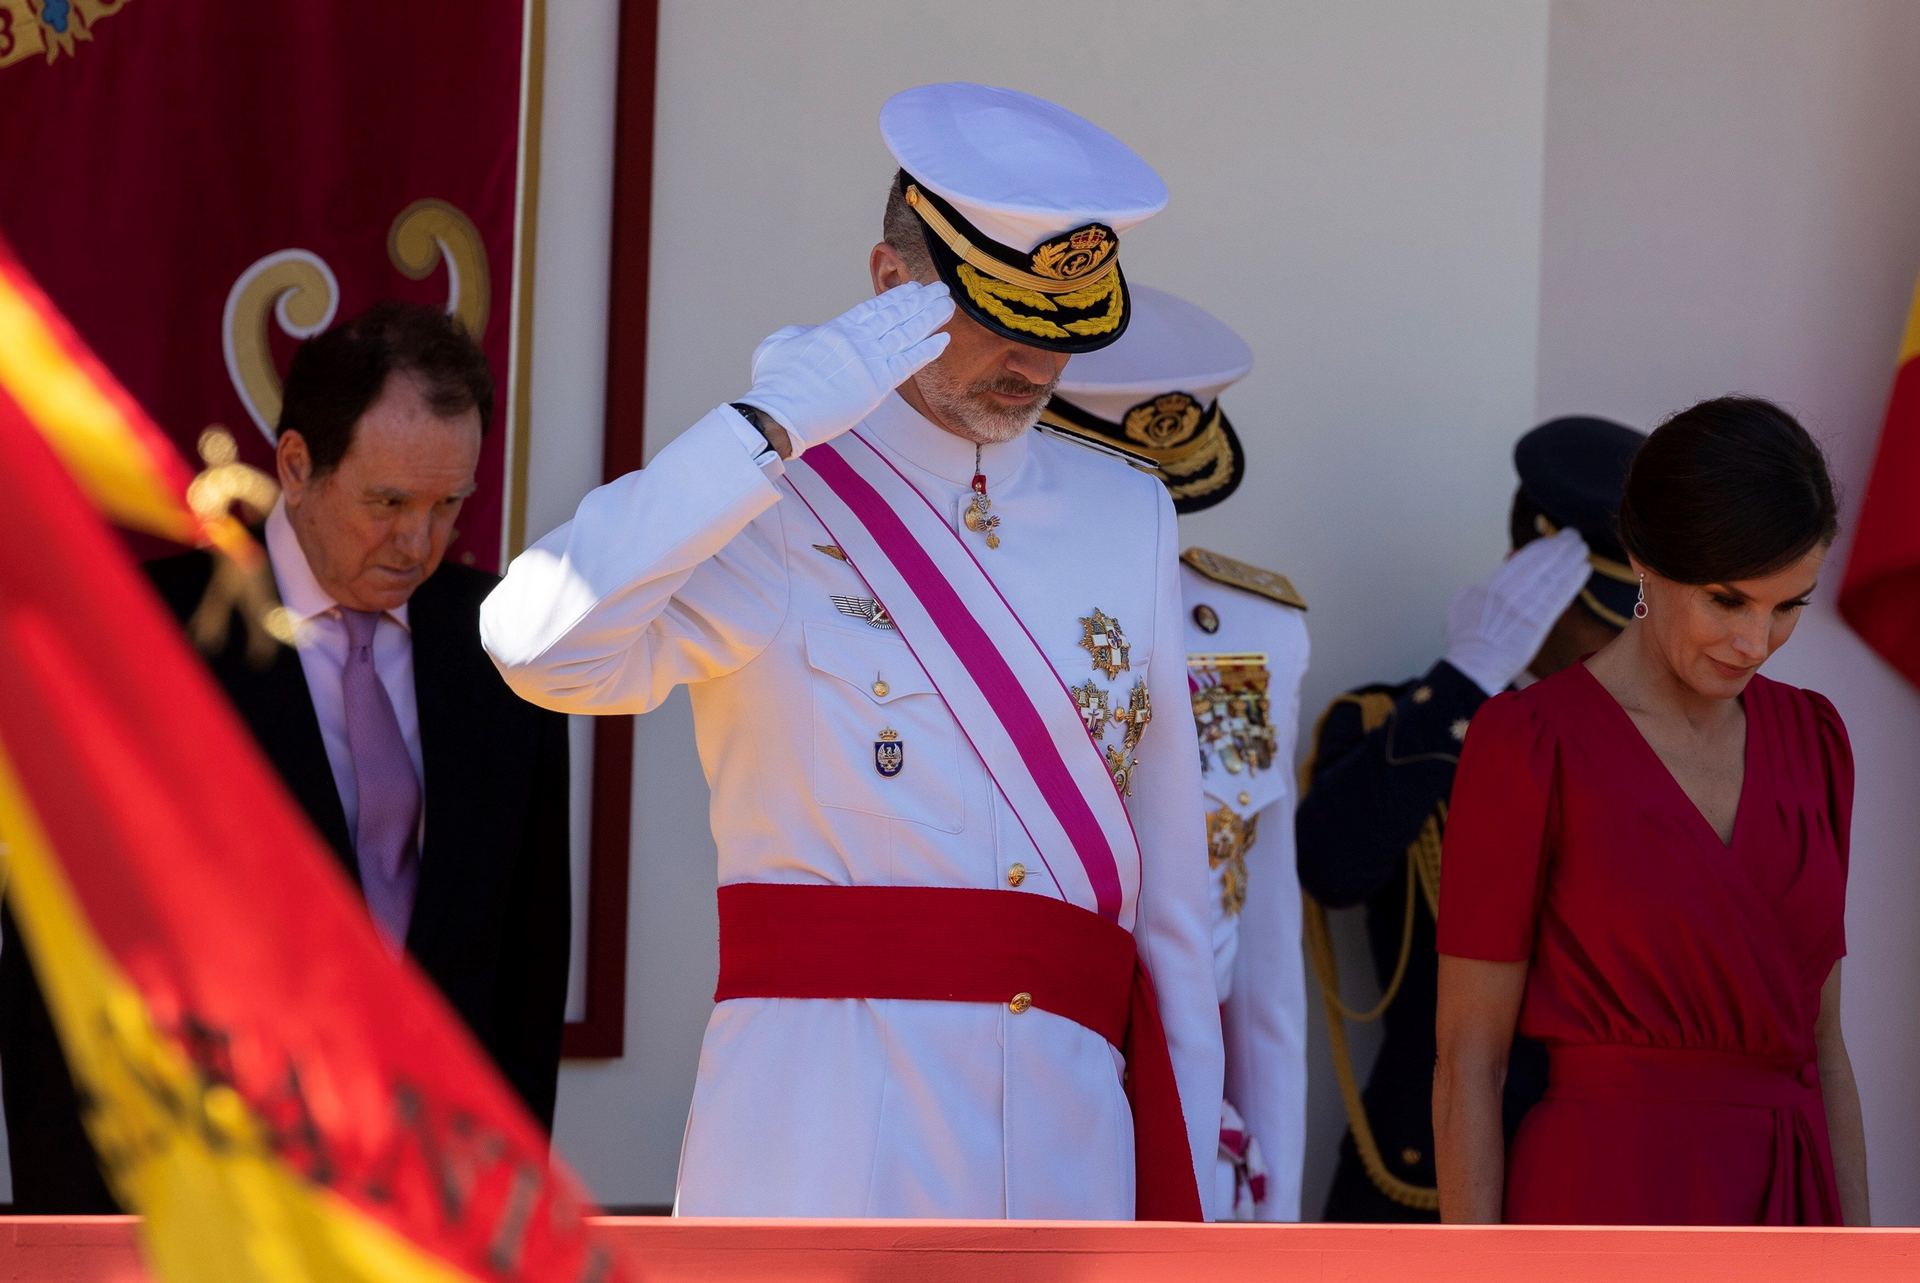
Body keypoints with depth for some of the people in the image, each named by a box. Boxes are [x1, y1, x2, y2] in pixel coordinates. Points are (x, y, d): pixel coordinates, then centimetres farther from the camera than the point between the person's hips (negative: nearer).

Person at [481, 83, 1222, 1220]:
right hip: (825, 1140, -4)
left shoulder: (1129, 519, 17)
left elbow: (1171, 874, 17)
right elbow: (543, 645, -18)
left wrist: (1186, 1172, 13)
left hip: (1072, 1127, 4)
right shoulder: (765, 508, 2)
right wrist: (773, 424, -15)